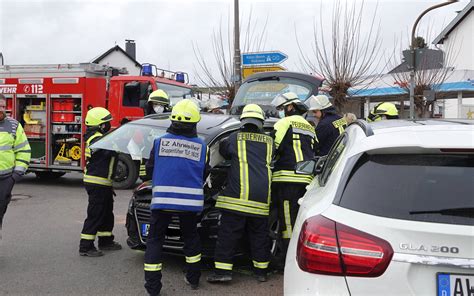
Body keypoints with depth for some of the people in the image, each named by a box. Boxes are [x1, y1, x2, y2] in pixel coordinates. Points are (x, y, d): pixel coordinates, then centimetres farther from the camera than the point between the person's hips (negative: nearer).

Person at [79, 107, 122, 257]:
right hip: (98, 184, -11)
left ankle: (106, 241, 31)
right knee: (95, 215, -5)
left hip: (102, 184, 11)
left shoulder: (97, 138, 14)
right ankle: (85, 246, 1)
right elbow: (111, 150, -29)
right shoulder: (97, 140, -18)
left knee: (107, 213, 19)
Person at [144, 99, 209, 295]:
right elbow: (204, 175, 12)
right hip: (190, 201, 2)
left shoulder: (159, 142, 1)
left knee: (154, 239, 8)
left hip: (162, 199, -1)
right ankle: (193, 279, 32)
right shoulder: (201, 146, 2)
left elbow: (149, 170, 10)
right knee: (191, 237, 22)